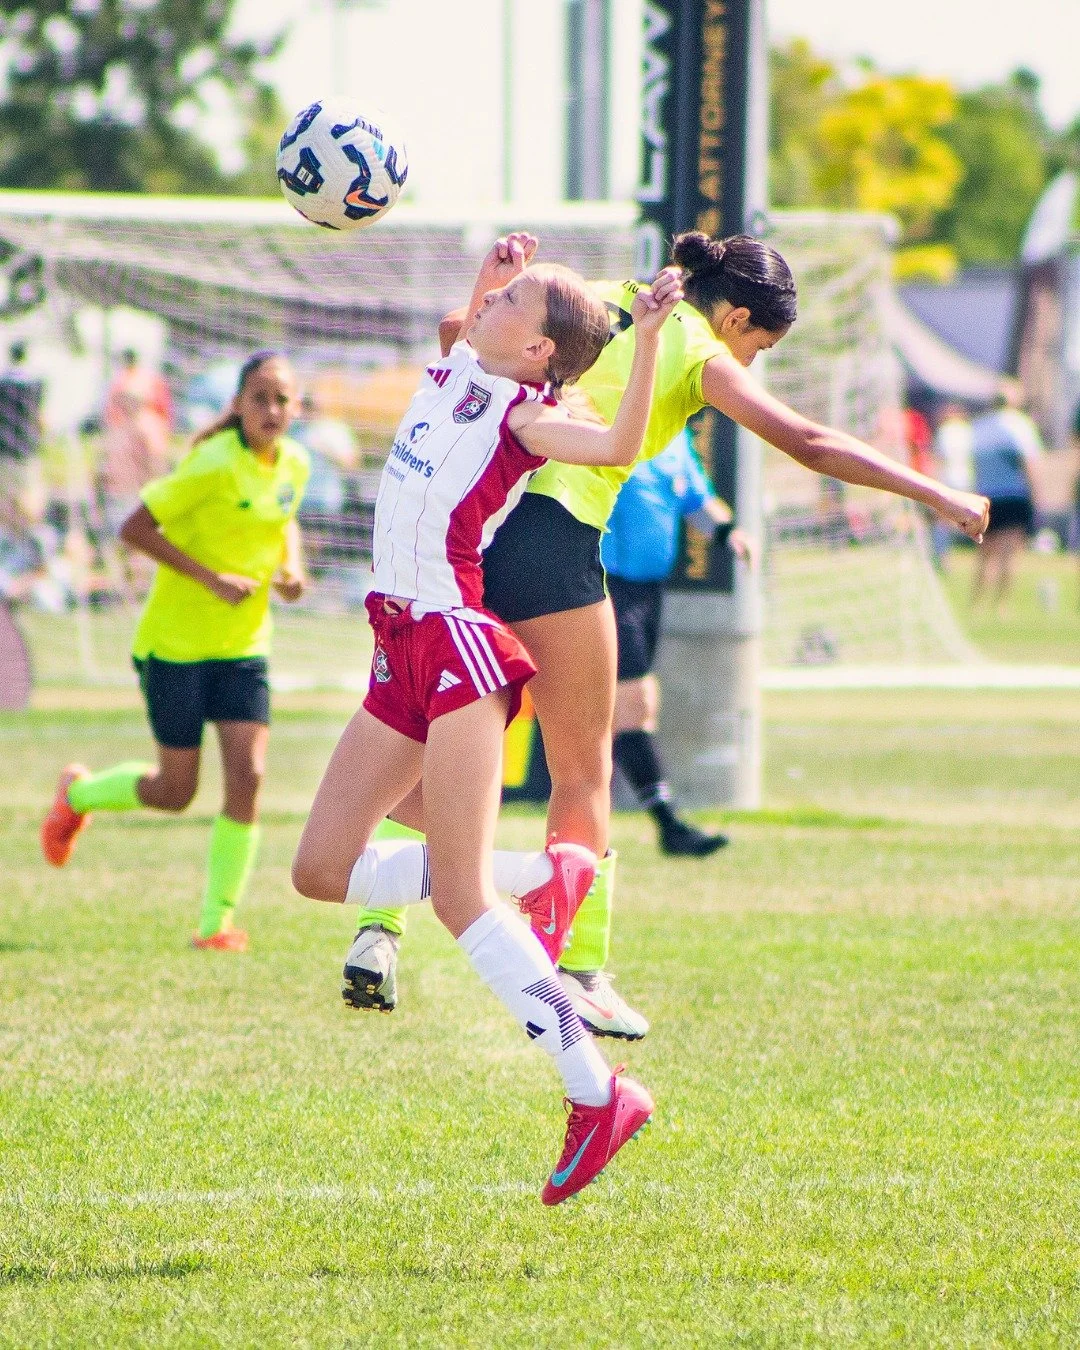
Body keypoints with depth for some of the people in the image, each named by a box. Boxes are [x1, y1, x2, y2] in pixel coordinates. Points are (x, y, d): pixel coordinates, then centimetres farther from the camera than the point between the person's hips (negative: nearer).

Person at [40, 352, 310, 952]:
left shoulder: (295, 464, 1)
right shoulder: (213, 464, -21)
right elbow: (135, 528, -20)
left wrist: (292, 564, 1)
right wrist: (212, 579, -24)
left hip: (243, 647, 5)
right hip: (176, 642, -5)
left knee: (247, 778, -9)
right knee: (175, 791, 4)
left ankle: (218, 921, 0)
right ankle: (78, 793, 35)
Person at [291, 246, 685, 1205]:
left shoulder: (525, 413, -8)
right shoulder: (454, 372, 15)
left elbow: (620, 445, -30)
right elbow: (466, 324, 42)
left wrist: (648, 333, -29)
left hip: (456, 637, -9)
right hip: (403, 652, 9)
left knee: (456, 898, -15)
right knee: (321, 871, 10)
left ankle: (599, 1094, -13)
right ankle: (539, 878, 17)